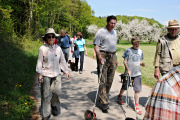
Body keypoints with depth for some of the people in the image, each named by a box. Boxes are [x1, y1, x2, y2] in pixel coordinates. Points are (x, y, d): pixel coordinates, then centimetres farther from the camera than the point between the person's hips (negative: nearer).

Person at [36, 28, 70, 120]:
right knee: (45, 95, 3)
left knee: (57, 92, 6)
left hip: (56, 74, 3)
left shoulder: (58, 48, 4)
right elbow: (39, 62, -3)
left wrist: (66, 71, 12)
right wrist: (39, 74, -7)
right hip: (45, 75, -3)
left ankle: (54, 105, 38)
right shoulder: (42, 48, -5)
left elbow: (62, 61, 12)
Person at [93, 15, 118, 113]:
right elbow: (96, 46, -11)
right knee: (103, 80, -7)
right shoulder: (101, 32, -5)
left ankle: (103, 98, 25)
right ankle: (104, 103, -2)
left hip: (113, 57, 7)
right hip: (103, 56, -7)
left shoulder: (114, 32, 17)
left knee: (110, 80, 10)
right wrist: (100, 58, -22)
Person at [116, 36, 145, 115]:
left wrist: (141, 64, -3)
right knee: (124, 87, 13)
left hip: (137, 73, 3)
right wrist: (128, 69, -18)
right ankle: (119, 97, 42)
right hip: (128, 73, -3)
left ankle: (136, 106, 9)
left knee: (137, 90, -1)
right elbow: (125, 61, -7)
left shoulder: (140, 51, 10)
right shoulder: (128, 50, -5)